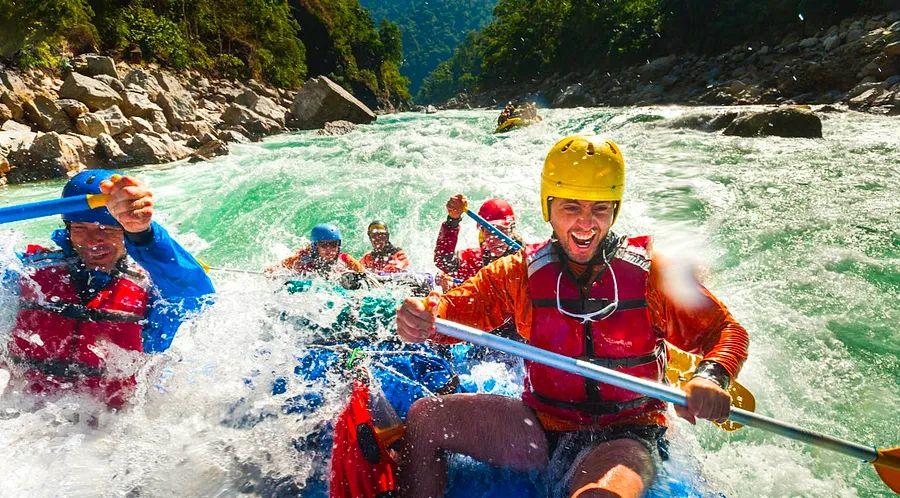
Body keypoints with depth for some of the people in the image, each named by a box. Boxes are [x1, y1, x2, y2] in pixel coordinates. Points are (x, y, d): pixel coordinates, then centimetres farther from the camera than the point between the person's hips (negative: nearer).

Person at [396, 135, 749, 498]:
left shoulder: (649, 271, -7)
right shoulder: (521, 272, -2)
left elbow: (726, 330, -4)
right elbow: (459, 307, -10)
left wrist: (711, 376, -27)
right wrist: (422, 319, -34)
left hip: (625, 438, -3)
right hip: (541, 428, 3)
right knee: (423, 418, -6)